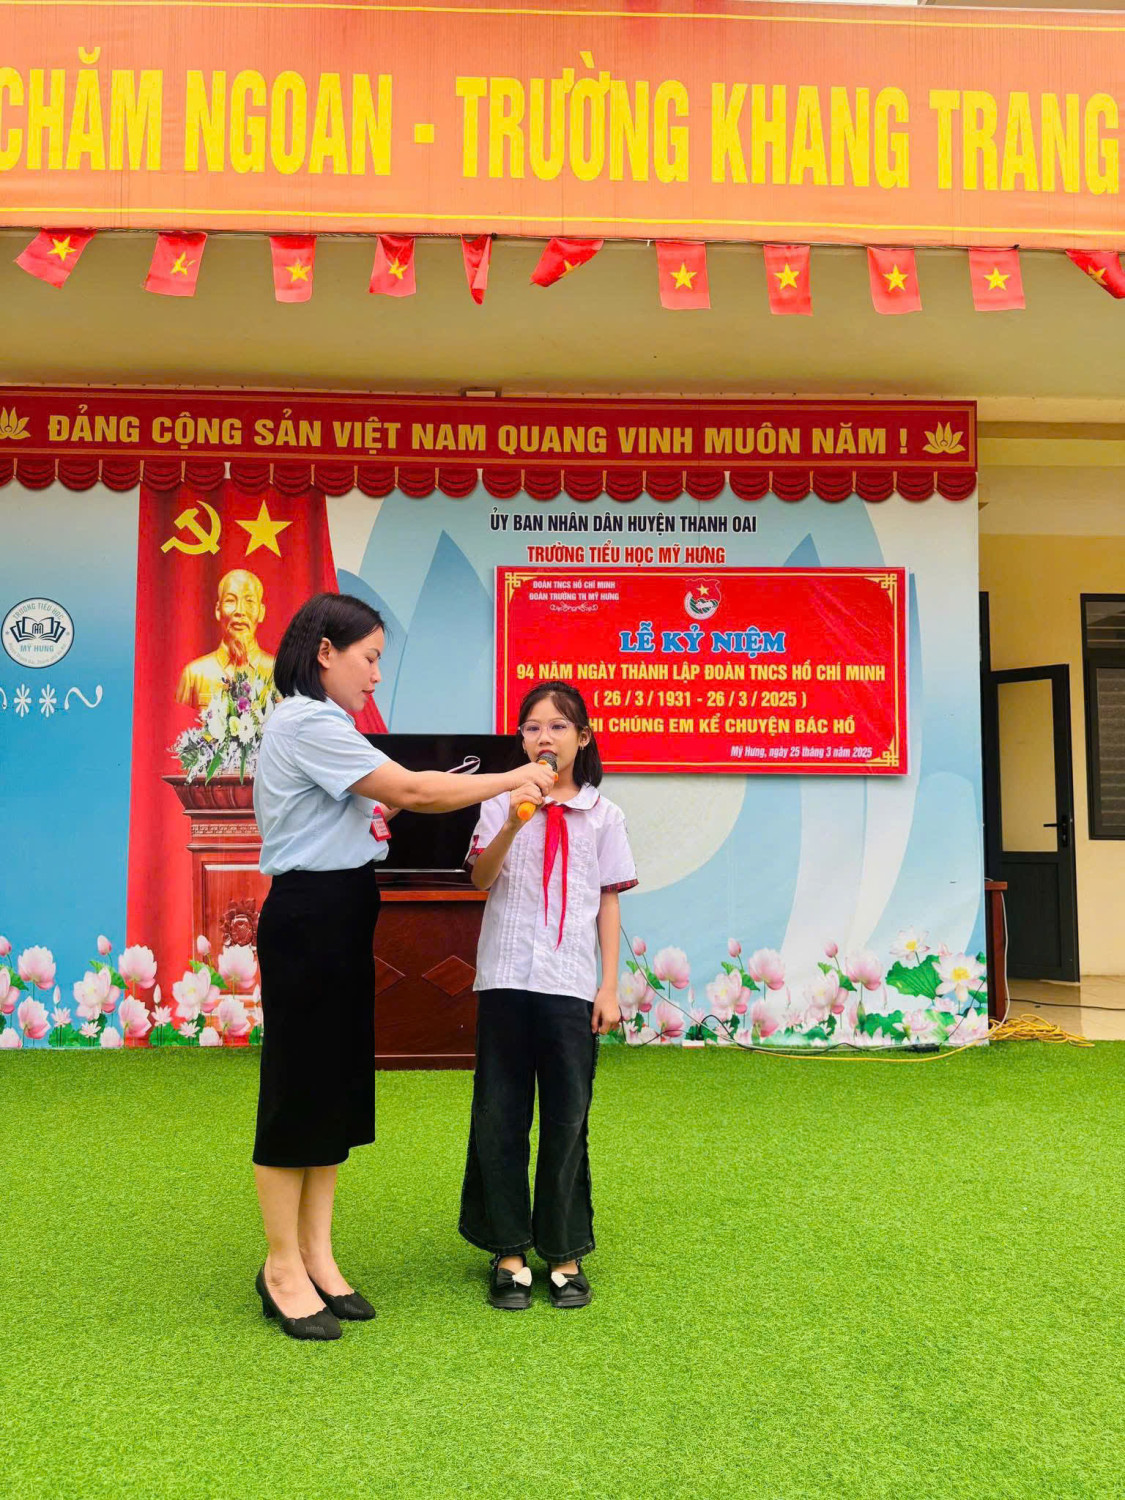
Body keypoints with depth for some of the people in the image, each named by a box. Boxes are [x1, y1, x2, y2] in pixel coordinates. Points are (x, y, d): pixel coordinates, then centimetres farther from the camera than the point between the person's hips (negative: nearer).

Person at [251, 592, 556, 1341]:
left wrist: (382, 814, 3)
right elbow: (412, 790, -20)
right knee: (299, 1091, 1)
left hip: (339, 921, 10)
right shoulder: (307, 724, -16)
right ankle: (284, 1267, 17)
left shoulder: (317, 726, 17)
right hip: (308, 921, -10)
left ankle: (317, 1257, 24)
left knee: (338, 1090, 13)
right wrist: (512, 779, -13)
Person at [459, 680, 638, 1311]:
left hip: (573, 983, 0)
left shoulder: (603, 814, 6)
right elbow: (480, 878, -9)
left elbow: (609, 903, 6)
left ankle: (565, 1254, 22)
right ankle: (510, 1251, 22)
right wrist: (513, 824, -26)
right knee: (500, 1117, 7)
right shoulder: (504, 802, 5)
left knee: (567, 1120, 7)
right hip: (506, 978, 0)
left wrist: (610, 987, 2)